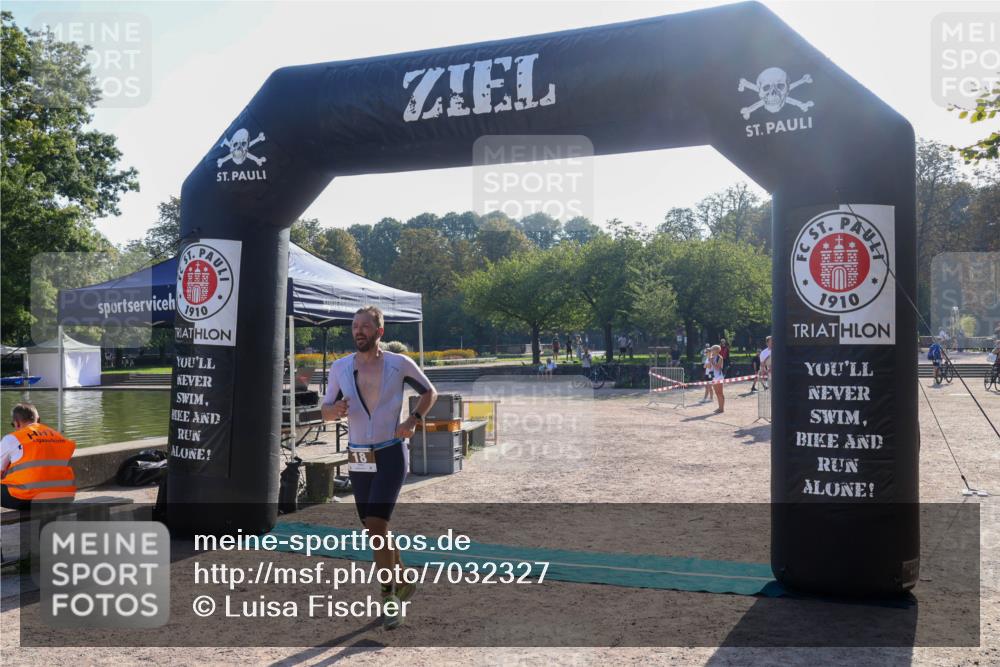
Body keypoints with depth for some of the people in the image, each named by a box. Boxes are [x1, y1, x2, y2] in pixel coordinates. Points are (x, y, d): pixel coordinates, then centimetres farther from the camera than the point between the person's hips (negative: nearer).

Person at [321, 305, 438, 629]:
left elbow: (429, 392, 9)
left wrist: (413, 420, -7)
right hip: (357, 457, 4)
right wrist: (335, 410, -14)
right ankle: (403, 580, 34)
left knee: (375, 525, -15)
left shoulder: (400, 364, -5)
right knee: (376, 529, 12)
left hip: (391, 454, -4)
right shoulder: (340, 368, 2)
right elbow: (326, 411, 10)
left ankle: (389, 595, 0)